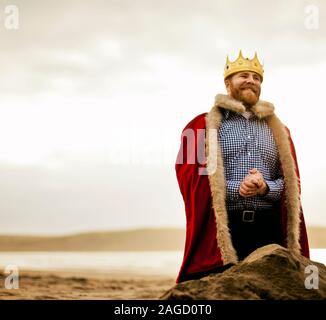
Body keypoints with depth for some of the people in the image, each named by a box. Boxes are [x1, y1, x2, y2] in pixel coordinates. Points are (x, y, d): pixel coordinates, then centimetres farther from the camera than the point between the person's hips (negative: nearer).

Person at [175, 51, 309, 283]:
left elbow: (291, 183, 14)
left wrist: (266, 188, -9)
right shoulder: (204, 126, 8)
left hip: (268, 228, 3)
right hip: (221, 228, -3)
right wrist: (236, 189, -15)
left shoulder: (277, 130, 20)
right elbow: (191, 177, -2)